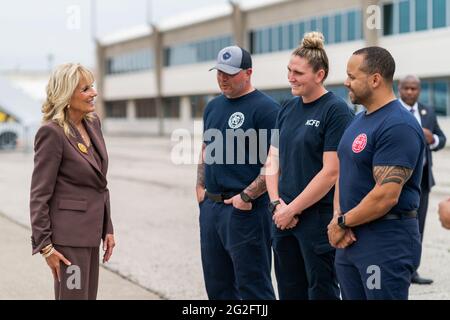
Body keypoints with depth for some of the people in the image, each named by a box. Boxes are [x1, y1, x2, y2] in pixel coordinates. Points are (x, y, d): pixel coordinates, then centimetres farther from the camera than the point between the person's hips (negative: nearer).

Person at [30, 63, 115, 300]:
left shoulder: (93, 123, 9)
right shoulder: (52, 132, -15)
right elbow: (39, 194, -14)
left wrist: (107, 228, 12)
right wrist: (45, 245, -15)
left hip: (90, 232, 8)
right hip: (68, 234, -8)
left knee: (89, 295, 14)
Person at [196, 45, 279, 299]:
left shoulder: (266, 108, -11)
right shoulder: (213, 106, 14)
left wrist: (247, 196, -19)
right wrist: (201, 187, 12)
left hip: (245, 209, -8)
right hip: (210, 206, 8)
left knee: (253, 287, -2)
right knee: (217, 286, 15)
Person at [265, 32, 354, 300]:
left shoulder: (336, 111, -11)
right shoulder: (288, 109, 10)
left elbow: (331, 172, -17)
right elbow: (273, 160, 12)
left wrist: (292, 209, -12)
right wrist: (277, 203, -4)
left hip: (318, 218, -7)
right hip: (284, 218, 7)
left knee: (321, 291, 4)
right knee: (289, 291, 13)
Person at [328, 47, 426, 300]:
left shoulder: (398, 126, -18)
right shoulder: (359, 120, 13)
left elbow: (386, 195, -23)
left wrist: (343, 223, -12)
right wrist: (338, 218, -2)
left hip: (387, 241, -9)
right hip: (350, 239, 9)